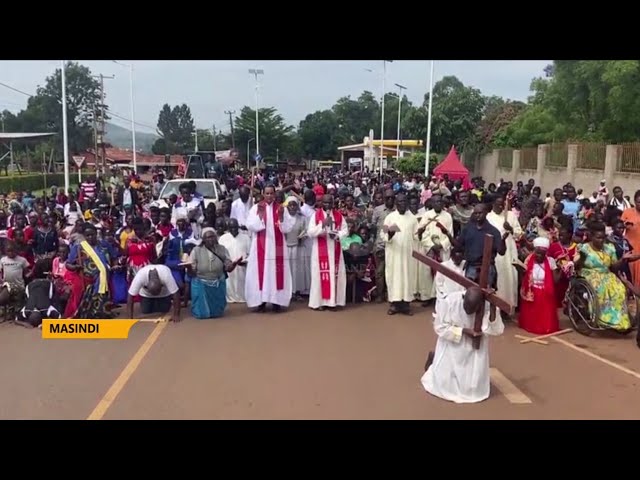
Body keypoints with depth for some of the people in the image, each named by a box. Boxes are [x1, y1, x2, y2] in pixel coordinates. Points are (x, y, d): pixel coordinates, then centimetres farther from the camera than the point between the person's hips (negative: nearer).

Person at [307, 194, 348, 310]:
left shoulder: (339, 215, 5)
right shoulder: (316, 215, -3)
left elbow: (345, 230, 5)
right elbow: (310, 232, -11)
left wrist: (337, 235, -14)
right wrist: (323, 224, -21)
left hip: (335, 249, 3)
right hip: (320, 250, -3)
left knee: (335, 274, 2)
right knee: (321, 274, -3)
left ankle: (333, 301, 9)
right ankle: (319, 301, 3)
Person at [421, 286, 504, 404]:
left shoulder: (487, 305, -23)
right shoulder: (449, 301, -26)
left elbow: (497, 330, -31)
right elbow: (440, 327, -18)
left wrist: (493, 306, -40)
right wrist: (464, 331, -27)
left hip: (475, 349, 2)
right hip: (451, 346, -1)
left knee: (474, 388, 3)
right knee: (442, 383, 1)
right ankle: (435, 359, 33)